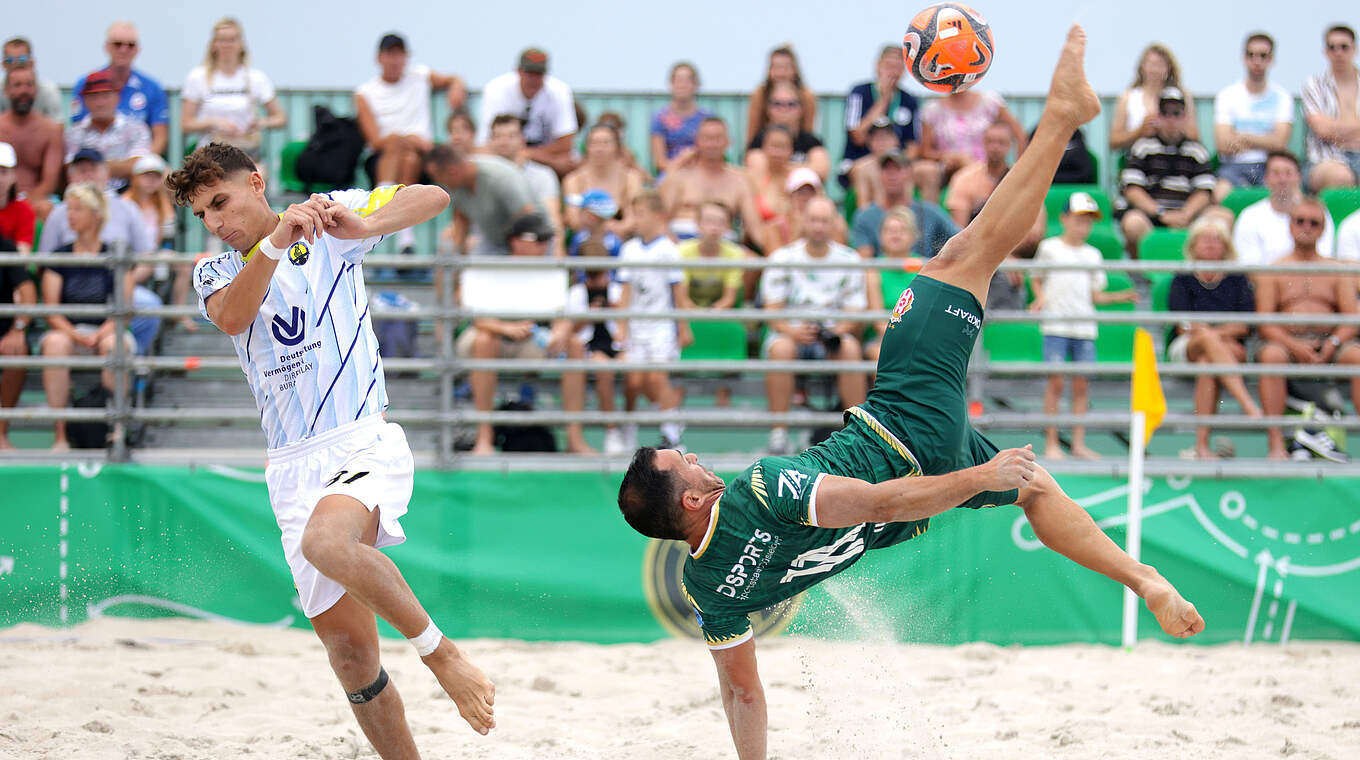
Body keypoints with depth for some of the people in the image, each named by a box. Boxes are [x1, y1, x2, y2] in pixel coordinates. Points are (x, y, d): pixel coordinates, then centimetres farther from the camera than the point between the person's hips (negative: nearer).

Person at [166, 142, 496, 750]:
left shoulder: (329, 216, 5)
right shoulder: (215, 272, 12)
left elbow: (432, 197, -5)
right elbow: (231, 318, -11)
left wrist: (361, 224, -23)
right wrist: (276, 242, -27)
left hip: (364, 441, -5)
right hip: (293, 467, 5)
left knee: (327, 543, -35)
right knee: (348, 647, 1)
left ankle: (441, 653, -22)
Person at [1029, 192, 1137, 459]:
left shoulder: (1092, 254, 14)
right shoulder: (1049, 248, 6)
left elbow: (1094, 294, 16)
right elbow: (1036, 278, 12)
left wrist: (1119, 297, 2)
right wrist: (1040, 298, -7)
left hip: (1084, 327, 3)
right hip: (1056, 324, -3)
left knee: (1081, 385, 1)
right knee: (1055, 381, -6)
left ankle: (1078, 444, 6)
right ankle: (1051, 444, -1)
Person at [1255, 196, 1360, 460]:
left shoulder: (1336, 272, 19)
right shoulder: (1273, 271, 14)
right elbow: (1263, 323, 2)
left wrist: (1331, 345, -14)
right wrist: (1295, 347, -17)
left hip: (1329, 341, 1)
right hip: (1287, 340, -1)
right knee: (1271, 356, -37)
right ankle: (1275, 443, -41)